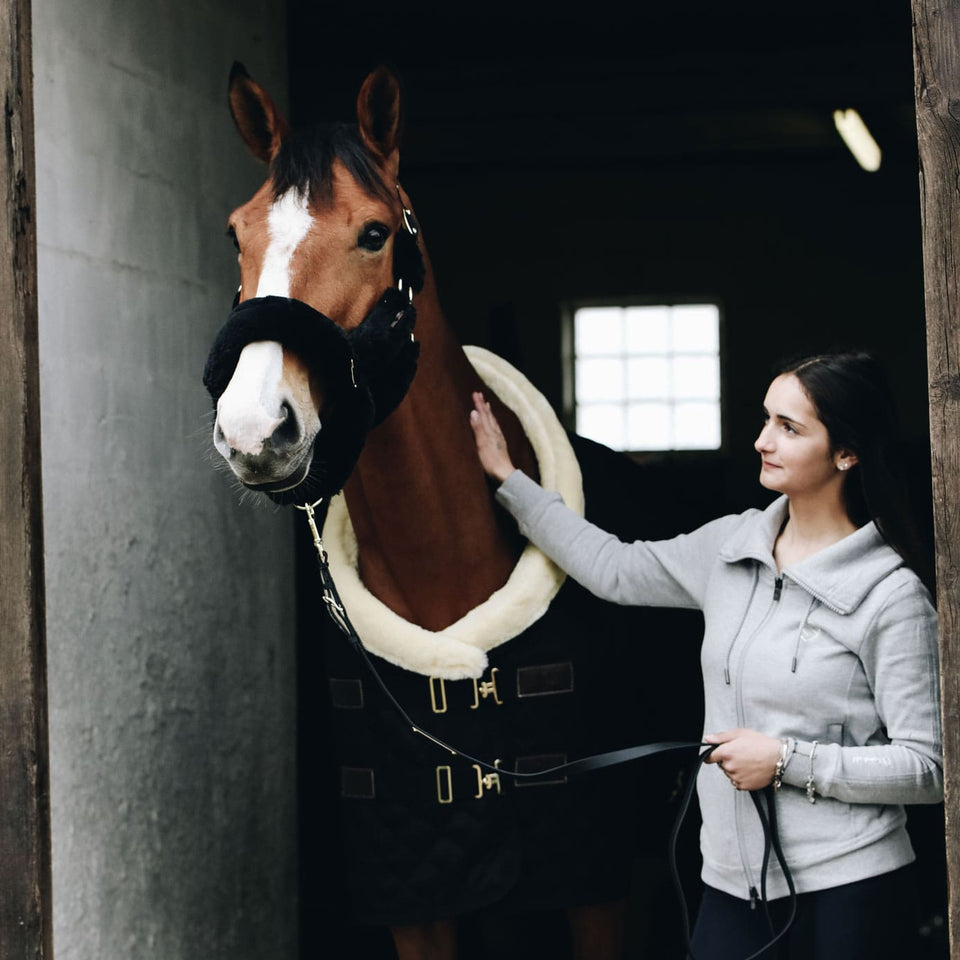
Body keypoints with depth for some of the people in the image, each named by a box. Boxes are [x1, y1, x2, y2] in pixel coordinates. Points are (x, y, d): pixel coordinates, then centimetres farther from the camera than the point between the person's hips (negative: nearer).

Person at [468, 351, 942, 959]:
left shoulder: (891, 596, -12)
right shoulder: (732, 545, 6)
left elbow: (929, 767, -11)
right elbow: (616, 571, 18)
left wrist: (788, 761, -16)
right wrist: (507, 479, 21)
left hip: (847, 892, -5)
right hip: (733, 881, 5)